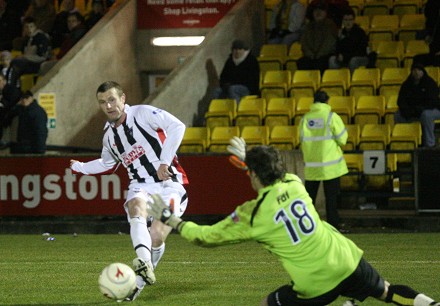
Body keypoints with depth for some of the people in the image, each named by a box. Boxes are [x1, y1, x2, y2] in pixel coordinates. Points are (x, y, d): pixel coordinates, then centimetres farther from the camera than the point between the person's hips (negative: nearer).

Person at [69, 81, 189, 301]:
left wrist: (165, 162, -21)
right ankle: (144, 264, -51)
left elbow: (177, 126, -19)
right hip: (140, 185, 4)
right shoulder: (109, 134, 15)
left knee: (156, 237, -20)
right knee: (137, 206, -34)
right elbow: (107, 163, 37)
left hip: (168, 182, -4)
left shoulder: (142, 113, -7)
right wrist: (80, 168, 32)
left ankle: (139, 281, 4)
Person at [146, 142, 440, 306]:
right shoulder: (294, 184, 5)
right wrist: (249, 157, 43)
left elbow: (207, 236, 0)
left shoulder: (251, 215, -8)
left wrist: (170, 219, 10)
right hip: (347, 261, 5)